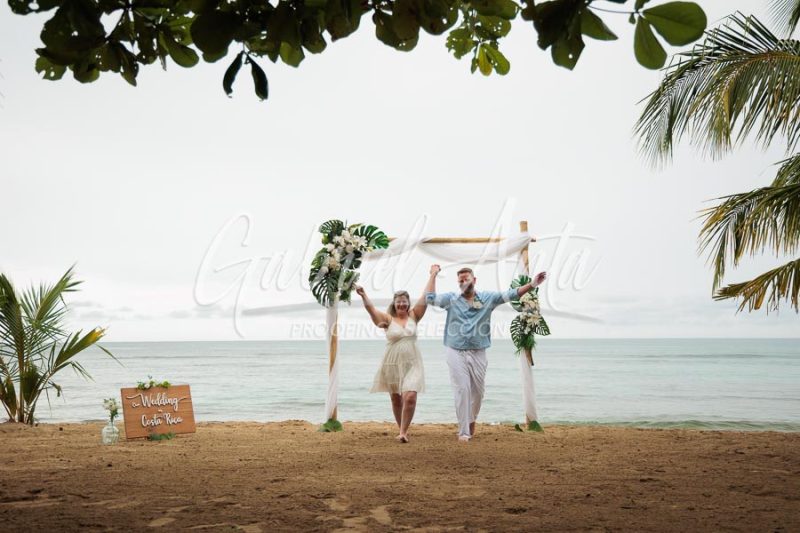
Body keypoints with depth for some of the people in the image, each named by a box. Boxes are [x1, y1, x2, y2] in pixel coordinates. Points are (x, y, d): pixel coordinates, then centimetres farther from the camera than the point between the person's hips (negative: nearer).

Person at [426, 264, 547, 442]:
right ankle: (464, 431, 0)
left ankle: (471, 421, 34)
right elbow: (430, 298, -7)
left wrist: (531, 285, -9)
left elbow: (510, 295, 0)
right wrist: (433, 275, -6)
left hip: (478, 353, 2)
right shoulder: (451, 298, 2)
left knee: (477, 391, 9)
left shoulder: (487, 298, 4)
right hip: (456, 353, -2)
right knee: (462, 390, -5)